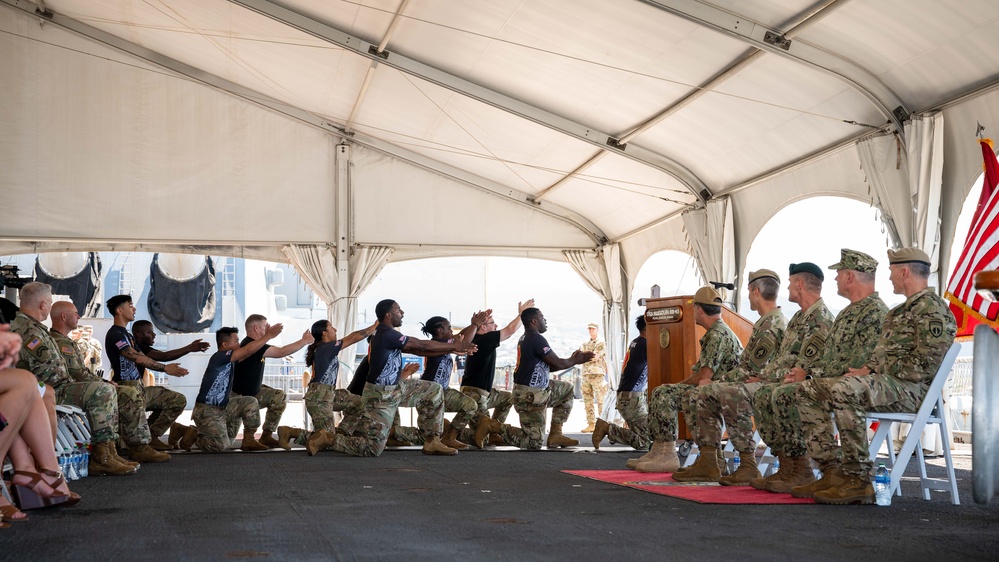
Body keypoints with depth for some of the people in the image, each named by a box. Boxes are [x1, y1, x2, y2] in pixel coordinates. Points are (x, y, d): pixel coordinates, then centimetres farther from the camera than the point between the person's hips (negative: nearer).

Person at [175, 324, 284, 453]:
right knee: (221, 445, -14)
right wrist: (268, 336, -20)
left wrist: (261, 338, -5)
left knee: (250, 402, 0)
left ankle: (248, 440, 5)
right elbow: (248, 350, -24)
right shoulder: (219, 357, -19)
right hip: (207, 411, -9)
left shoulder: (229, 359, 7)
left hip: (223, 408, 9)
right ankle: (192, 434, 8)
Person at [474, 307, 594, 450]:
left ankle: (555, 434, 16)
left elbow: (548, 366, 17)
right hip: (530, 396, -10)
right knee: (535, 443, -4)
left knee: (567, 389, 22)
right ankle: (492, 425, -3)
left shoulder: (525, 338, 11)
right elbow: (557, 363, -13)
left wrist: (572, 360, 13)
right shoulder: (537, 339, -20)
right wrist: (574, 361, 6)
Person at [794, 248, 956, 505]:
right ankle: (833, 472, -9)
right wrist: (863, 370, 4)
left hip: (911, 389, -10)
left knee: (844, 390, -36)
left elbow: (925, 365, -18)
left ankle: (857, 480, -29)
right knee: (808, 391, 0)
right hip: (881, 382, 10)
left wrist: (873, 371, -15)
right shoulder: (900, 311, 25)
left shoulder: (932, 308, -8)